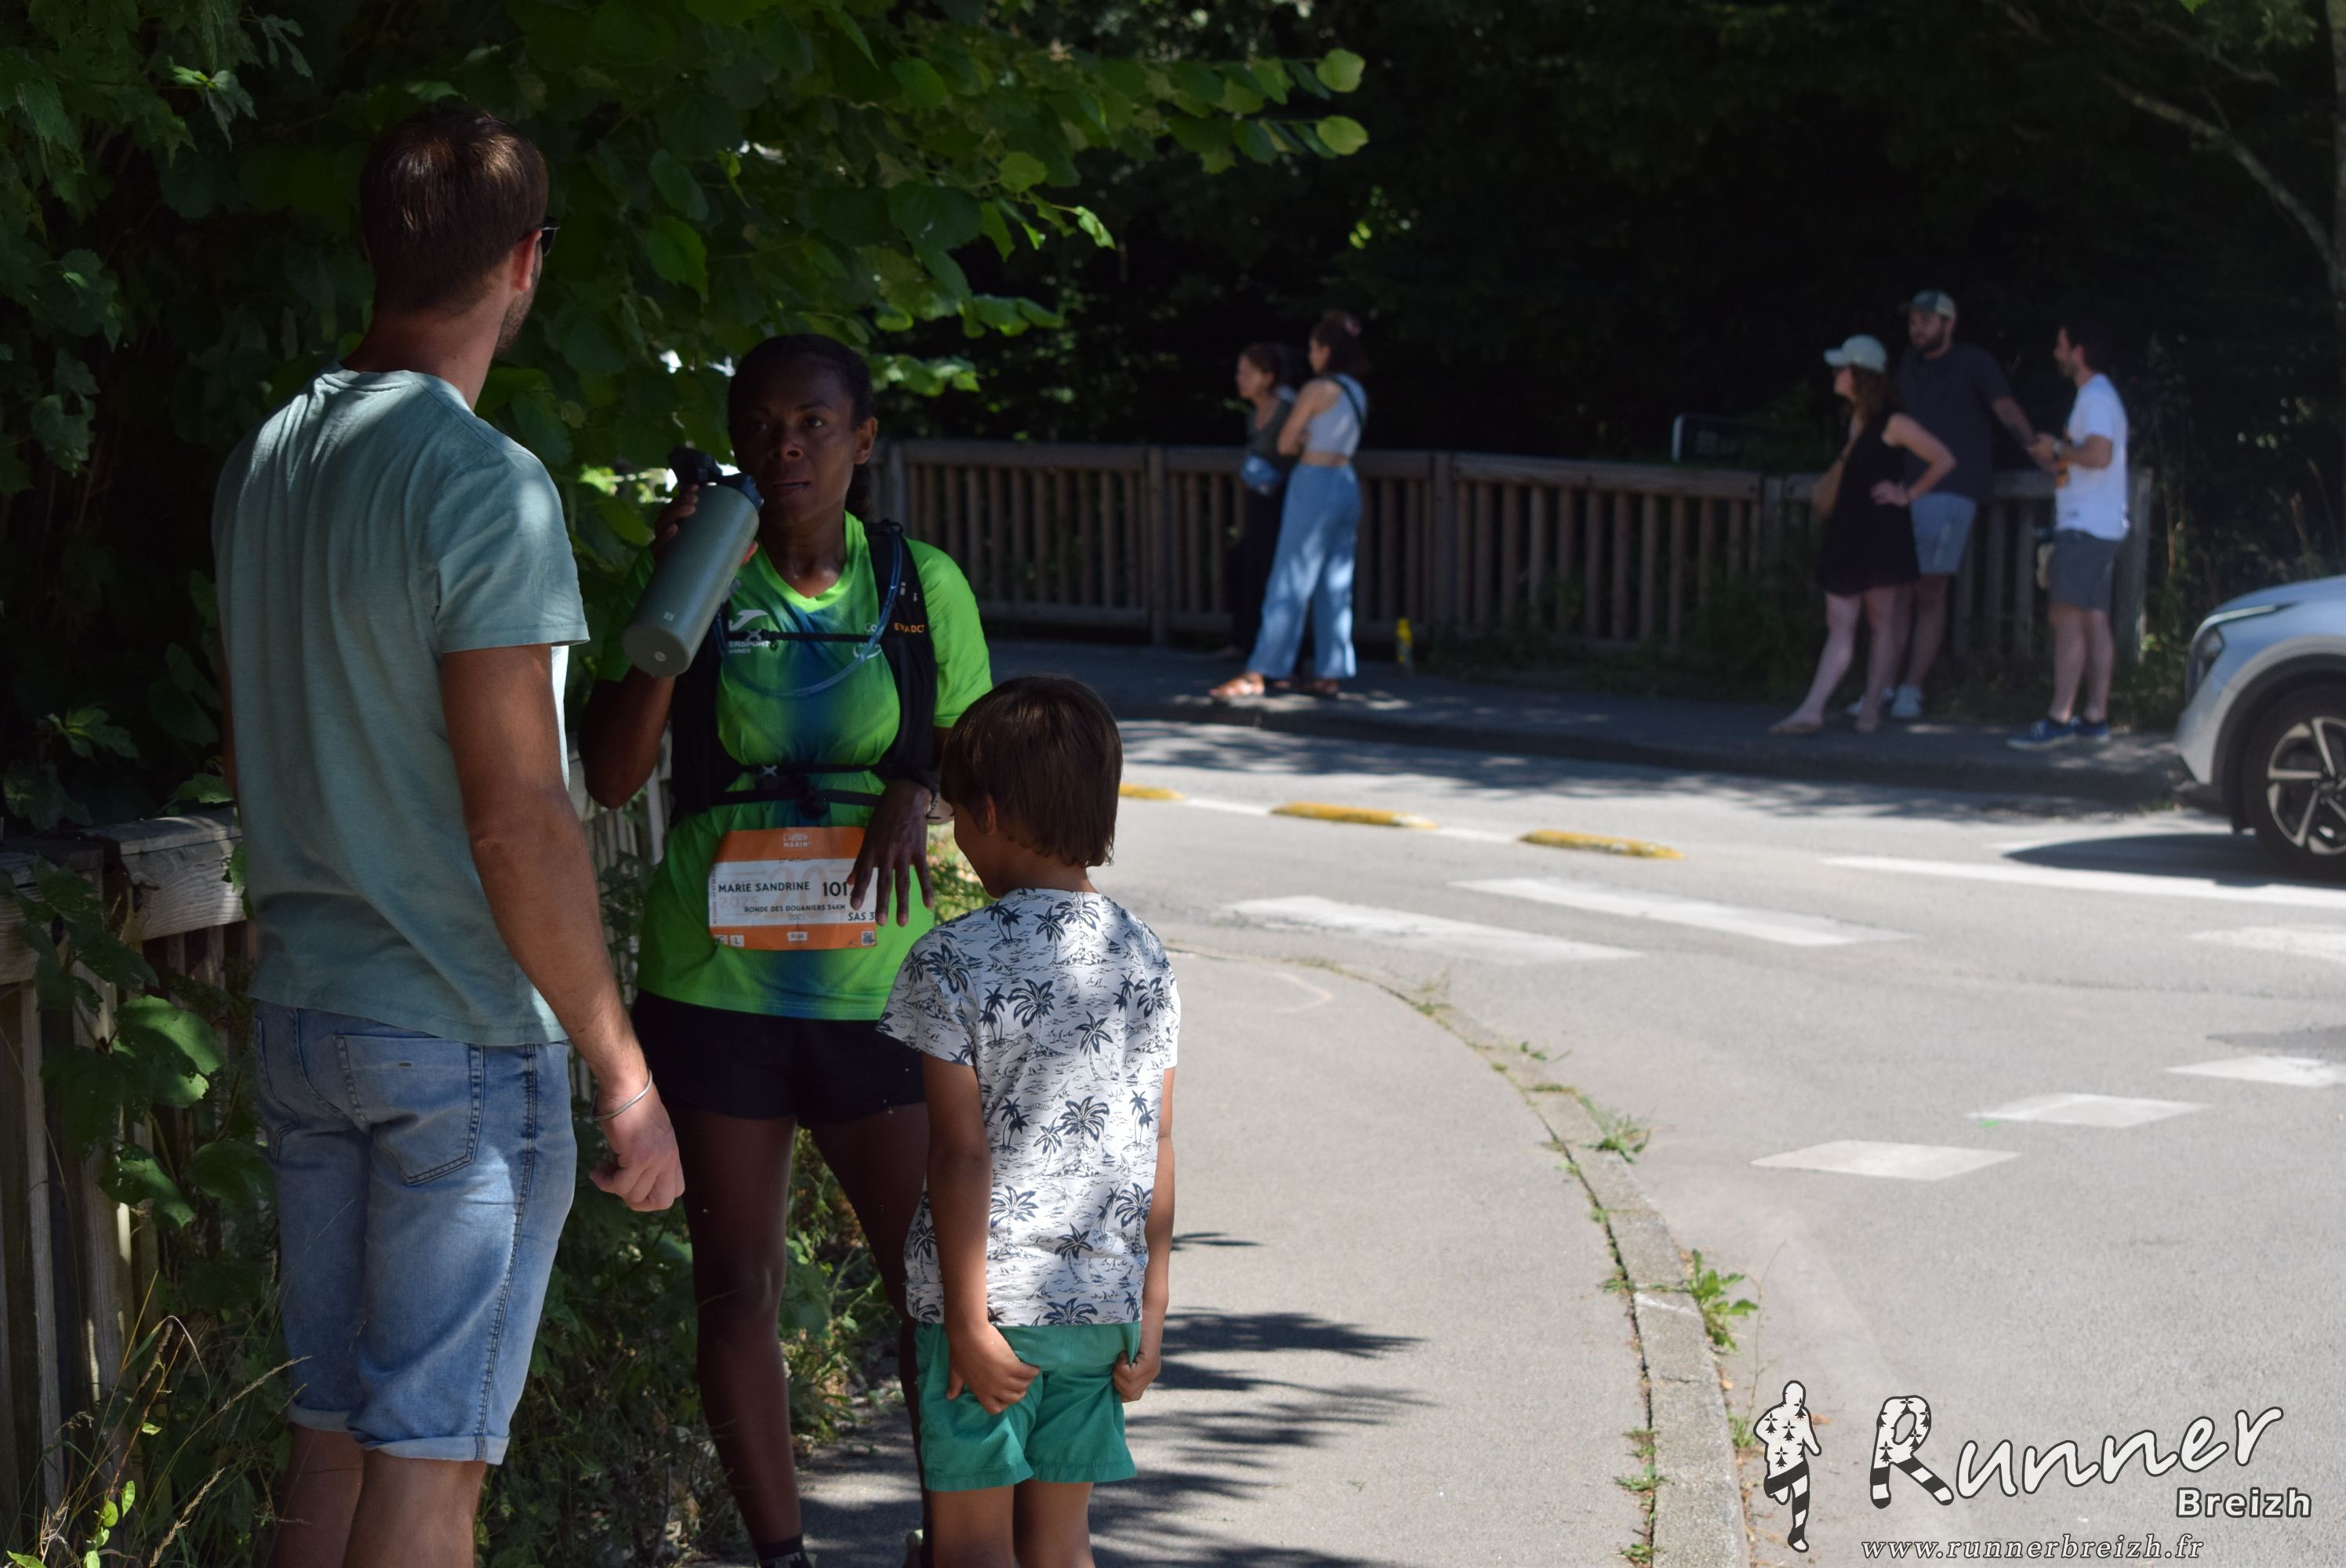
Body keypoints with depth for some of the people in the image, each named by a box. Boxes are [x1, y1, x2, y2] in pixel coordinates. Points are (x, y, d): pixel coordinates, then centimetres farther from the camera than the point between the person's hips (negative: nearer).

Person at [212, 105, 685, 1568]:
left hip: (301, 1009, 8)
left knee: (333, 1430, 16)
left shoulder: (266, 460, 8)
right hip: (463, 1035, -8)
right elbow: (517, 820, -20)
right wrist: (624, 1074, -14)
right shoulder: (484, 484, -17)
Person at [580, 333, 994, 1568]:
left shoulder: (921, 586, 4)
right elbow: (612, 777, -6)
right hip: (716, 990, 0)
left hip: (880, 991, 0)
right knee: (736, 1285, 6)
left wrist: (918, 794, -11)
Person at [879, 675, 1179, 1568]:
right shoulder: (1143, 959, 4)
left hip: (993, 1294, -5)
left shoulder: (952, 965, -11)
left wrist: (968, 1320, -11)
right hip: (1103, 1300, 5)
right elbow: (1159, 1150, 5)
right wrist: (1151, 1312, 10)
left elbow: (963, 1156, -14)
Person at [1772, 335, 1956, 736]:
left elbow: (1944, 460, -9)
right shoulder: (1855, 421, 12)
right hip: (1847, 533, 7)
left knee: (1882, 623, 2)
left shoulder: (1892, 424, -10)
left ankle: (1870, 707, 5)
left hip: (1881, 534, -7)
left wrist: (1908, 495, -8)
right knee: (1839, 624, 2)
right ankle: (1812, 711, -2)